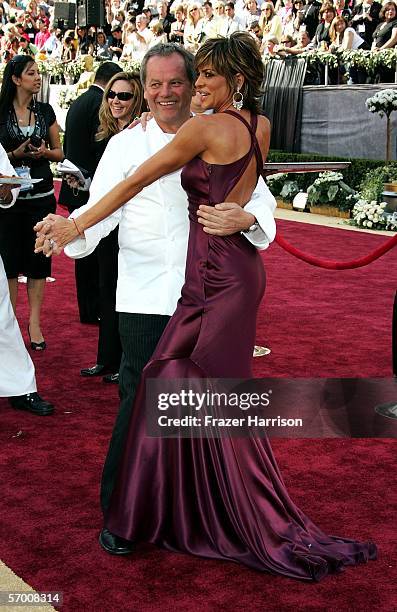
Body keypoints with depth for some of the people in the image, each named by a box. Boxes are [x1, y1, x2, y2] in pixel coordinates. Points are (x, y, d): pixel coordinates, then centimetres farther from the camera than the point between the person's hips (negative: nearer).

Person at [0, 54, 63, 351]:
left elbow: (59, 152, 12)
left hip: (41, 195, 2)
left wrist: (45, 151, -8)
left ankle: (35, 322, 12)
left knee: (38, 259, 4)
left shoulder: (45, 111, 7)